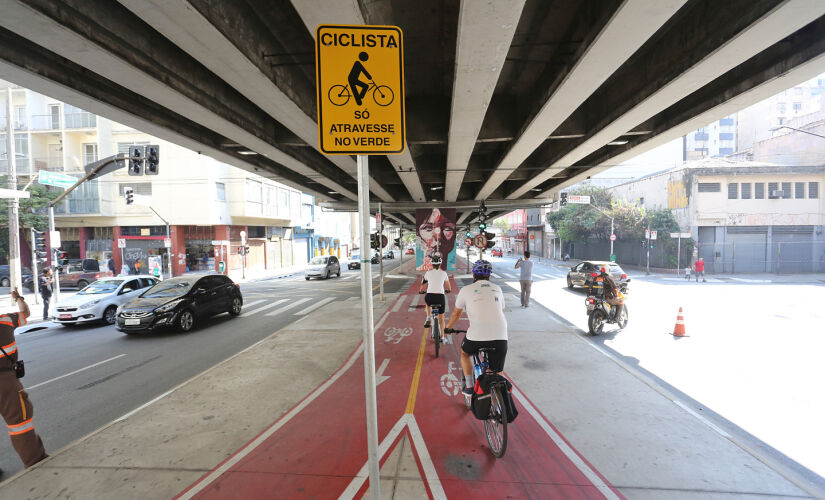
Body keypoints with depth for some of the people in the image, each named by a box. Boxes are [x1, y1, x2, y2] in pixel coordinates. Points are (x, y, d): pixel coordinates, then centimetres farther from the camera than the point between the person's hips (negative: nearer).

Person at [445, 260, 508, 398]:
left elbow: (456, 313, 20)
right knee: (497, 373, 18)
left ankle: (469, 386, 25)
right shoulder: (497, 289, 18)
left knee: (464, 353, 28)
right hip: (500, 336, 3)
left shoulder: (466, 290, 8)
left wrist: (447, 328, 38)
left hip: (477, 336, -2)